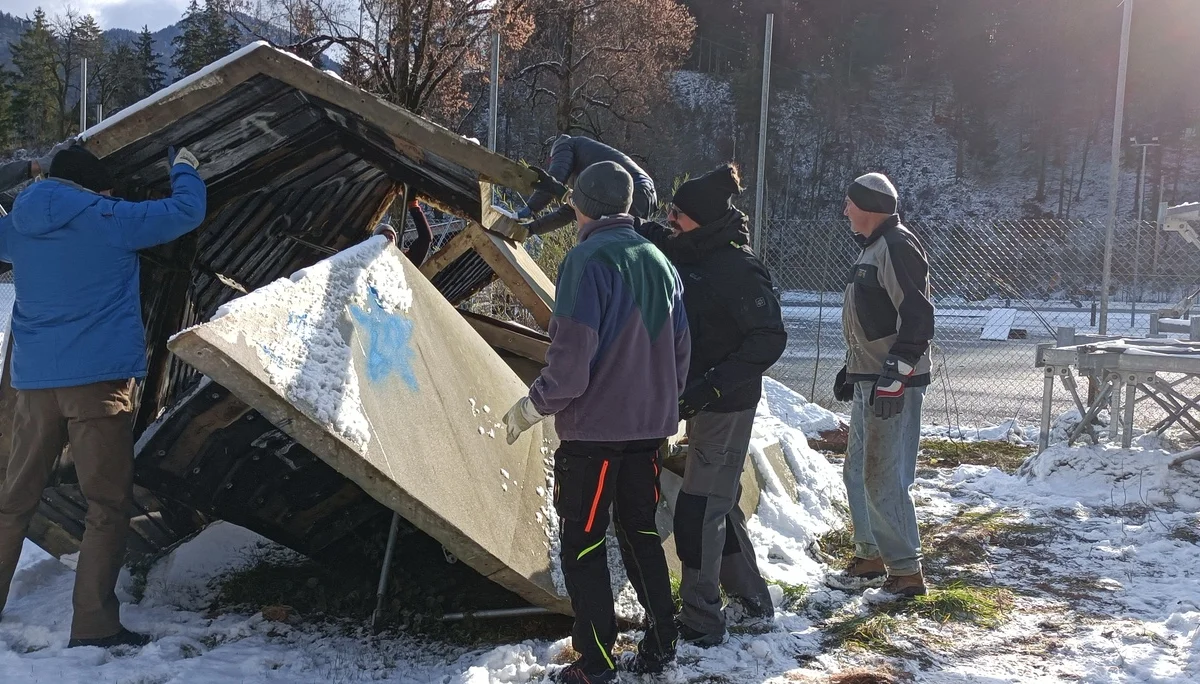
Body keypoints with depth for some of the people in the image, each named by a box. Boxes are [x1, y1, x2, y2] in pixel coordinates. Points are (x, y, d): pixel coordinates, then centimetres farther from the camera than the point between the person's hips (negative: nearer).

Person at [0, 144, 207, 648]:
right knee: (108, 506, -1)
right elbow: (187, 211, -1)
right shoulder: (108, 219, -6)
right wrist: (184, 168, 18)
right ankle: (94, 628, -3)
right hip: (98, 378, -6)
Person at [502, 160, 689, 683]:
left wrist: (533, 406, -6)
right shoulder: (659, 262, 7)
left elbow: (571, 355, -20)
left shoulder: (588, 260, -15)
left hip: (593, 428, -7)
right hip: (649, 426, 7)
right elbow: (680, 349, 13)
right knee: (641, 534, 17)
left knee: (583, 543, 4)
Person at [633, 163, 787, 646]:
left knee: (697, 511, -6)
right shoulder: (686, 253, 3)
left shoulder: (738, 269, -20)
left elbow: (770, 339, -21)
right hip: (702, 400, 9)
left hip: (726, 404, -9)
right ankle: (751, 600, 34)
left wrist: (713, 384, -27)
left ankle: (700, 623, 5)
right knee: (720, 503, 19)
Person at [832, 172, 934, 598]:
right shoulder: (872, 248, 18)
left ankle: (906, 570, 0)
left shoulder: (896, 246, -14)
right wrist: (852, 370, 27)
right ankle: (870, 554, 28)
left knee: (884, 477, -9)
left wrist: (894, 376, -25)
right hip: (868, 382, 11)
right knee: (858, 471, 16)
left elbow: (918, 317, -22)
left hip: (893, 384, -11)